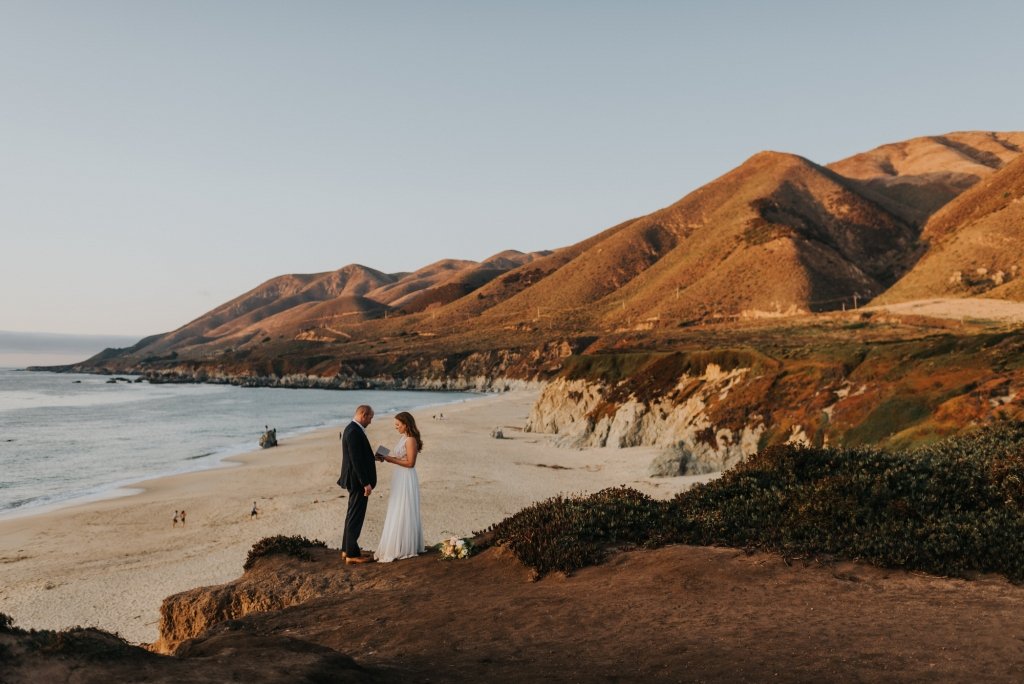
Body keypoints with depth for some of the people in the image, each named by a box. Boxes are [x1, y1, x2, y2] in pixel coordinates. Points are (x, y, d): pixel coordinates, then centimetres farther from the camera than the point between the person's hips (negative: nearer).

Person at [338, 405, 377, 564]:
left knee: (353, 515, 17)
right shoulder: (354, 432, -22)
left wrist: (374, 457, 13)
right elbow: (356, 460, -24)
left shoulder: (352, 429, 11)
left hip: (355, 480, 11)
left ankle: (347, 549, 26)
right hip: (358, 480, -11)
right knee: (356, 517, -3)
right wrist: (366, 483, -22)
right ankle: (352, 554, 4)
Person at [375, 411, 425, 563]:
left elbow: (410, 463, -20)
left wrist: (391, 459, -17)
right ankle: (407, 546, 22)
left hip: (406, 479, -10)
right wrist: (387, 457, -1)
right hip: (400, 478, 10)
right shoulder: (404, 438, 11)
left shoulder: (411, 440, -16)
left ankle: (403, 549, 3)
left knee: (402, 514, -4)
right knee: (399, 513, 14)